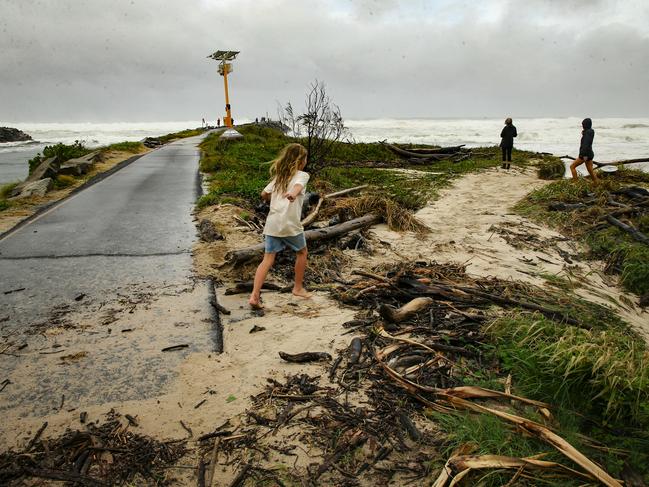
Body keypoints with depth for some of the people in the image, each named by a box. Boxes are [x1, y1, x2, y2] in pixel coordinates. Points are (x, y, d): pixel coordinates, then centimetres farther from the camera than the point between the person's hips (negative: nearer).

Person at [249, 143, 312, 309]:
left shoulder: (278, 176, 21)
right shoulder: (302, 175, 3)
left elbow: (264, 194, 18)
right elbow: (298, 186, -20)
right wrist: (293, 194, -42)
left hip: (272, 222, 5)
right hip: (290, 223, -5)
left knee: (268, 259, 3)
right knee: (301, 252, 19)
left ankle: (254, 295, -8)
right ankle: (298, 287, 29)